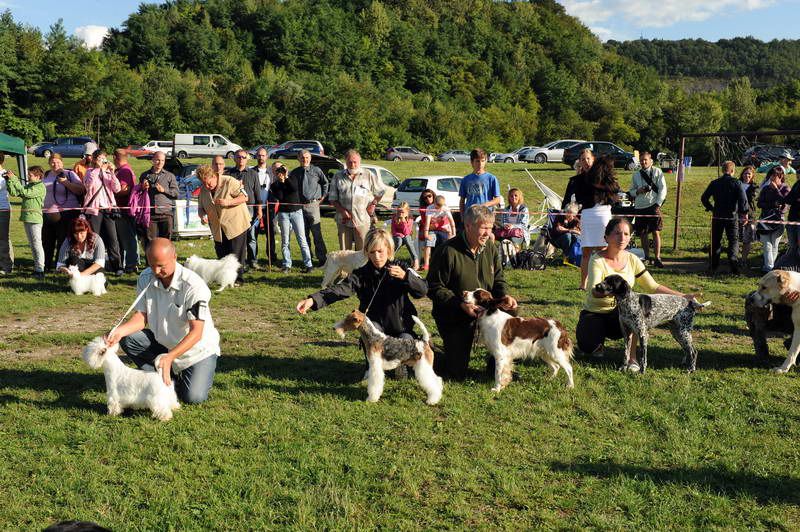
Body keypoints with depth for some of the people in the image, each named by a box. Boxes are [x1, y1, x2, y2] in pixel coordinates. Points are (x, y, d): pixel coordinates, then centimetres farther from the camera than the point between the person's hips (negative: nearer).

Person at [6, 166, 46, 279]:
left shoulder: (40, 187, -10)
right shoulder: (28, 185, 16)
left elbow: (25, 193, -20)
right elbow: (14, 192, 11)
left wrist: (14, 179, -16)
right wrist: (10, 180, 2)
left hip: (35, 218, -9)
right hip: (26, 218, 9)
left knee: (36, 244, -9)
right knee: (31, 244, 14)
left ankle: (40, 269, -9)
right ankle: (36, 266, 21)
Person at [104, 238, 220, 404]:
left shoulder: (194, 285, -27)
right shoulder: (146, 278, -10)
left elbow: (196, 332, -29)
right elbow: (142, 315, -7)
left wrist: (170, 357, -41)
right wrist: (120, 331, -28)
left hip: (198, 348, -5)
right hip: (163, 341, 5)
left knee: (193, 397, -21)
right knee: (127, 339, -18)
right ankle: (164, 377, -3)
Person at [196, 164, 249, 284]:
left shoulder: (229, 182, -13)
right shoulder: (203, 190, 5)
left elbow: (244, 197, -13)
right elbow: (200, 208, 12)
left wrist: (228, 202, -26)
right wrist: (203, 216, -11)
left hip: (235, 224, -6)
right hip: (218, 229, 6)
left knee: (236, 253, -5)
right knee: (221, 254, 10)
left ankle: (238, 277, 5)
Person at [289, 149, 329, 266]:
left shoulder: (316, 170, 0)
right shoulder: (294, 173, 9)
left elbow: (325, 182, 12)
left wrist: (322, 196, 7)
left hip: (313, 205, -4)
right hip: (299, 206, 4)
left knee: (317, 233, -6)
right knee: (303, 234, 9)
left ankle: (322, 258, 1)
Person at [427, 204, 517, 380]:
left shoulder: (490, 248, 1)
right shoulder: (448, 252, -19)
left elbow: (498, 279, 8)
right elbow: (434, 288, -17)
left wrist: (504, 295, -15)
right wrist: (461, 304, -26)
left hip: (485, 309, 6)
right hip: (455, 317, -6)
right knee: (457, 373, -8)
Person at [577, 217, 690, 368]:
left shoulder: (632, 260, -4)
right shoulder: (598, 260, -18)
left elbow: (653, 287, 0)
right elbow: (593, 291, -32)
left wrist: (682, 297, -8)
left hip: (620, 314, 3)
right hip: (594, 314, -2)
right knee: (589, 348, -28)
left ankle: (632, 358, -22)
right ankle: (599, 337, 12)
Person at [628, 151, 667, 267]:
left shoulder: (657, 172, 5)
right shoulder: (636, 174, 15)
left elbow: (663, 189, 0)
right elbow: (631, 192, 19)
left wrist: (658, 204, -9)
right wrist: (638, 191, -3)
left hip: (653, 206, -3)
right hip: (639, 207, 4)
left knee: (656, 232, -7)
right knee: (643, 233, 6)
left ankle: (657, 258, -3)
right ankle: (647, 257, 17)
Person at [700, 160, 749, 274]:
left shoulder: (714, 183, 1)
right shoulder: (735, 183, -7)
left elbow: (704, 198, 3)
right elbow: (743, 199, -14)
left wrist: (711, 208, 14)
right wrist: (744, 212, -1)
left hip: (717, 216, 2)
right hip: (732, 217, -2)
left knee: (716, 241, 12)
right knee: (733, 240, 5)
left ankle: (714, 266, 14)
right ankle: (734, 265, -9)